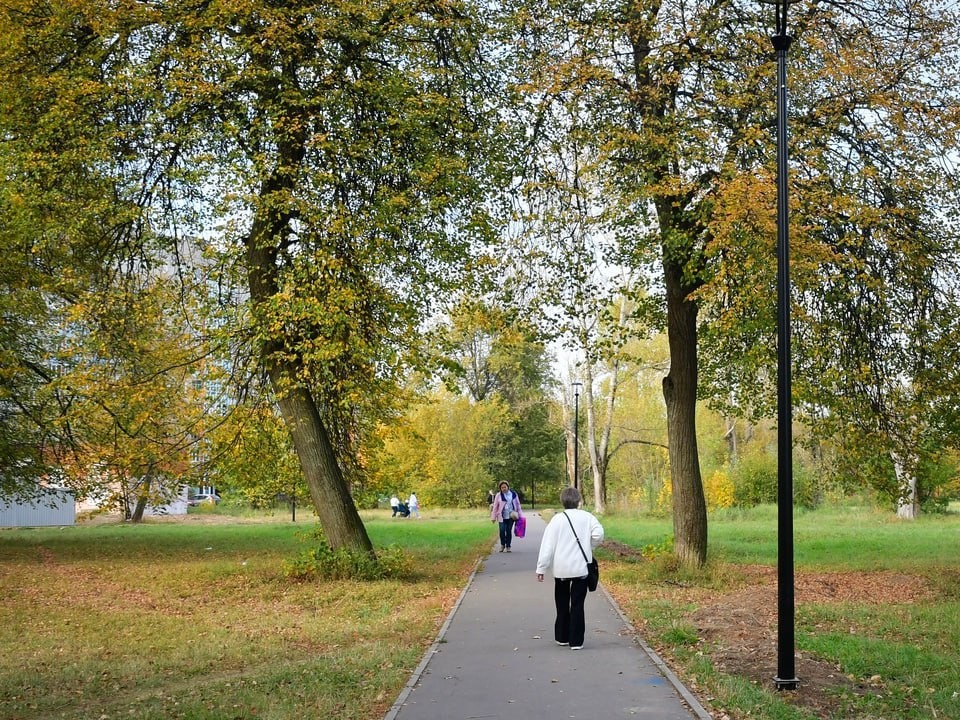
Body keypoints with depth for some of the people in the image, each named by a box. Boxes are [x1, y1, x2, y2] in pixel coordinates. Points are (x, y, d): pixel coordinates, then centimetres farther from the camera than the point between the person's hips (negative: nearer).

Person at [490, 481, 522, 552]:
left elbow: (518, 505, 11)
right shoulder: (498, 495, 2)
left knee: (509, 531, 0)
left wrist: (520, 515, 6)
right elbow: (495, 507, 5)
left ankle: (508, 546, 13)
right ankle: (502, 545, 11)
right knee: (502, 530, -11)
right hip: (502, 517, -1)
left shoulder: (514, 494, 5)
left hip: (511, 516, 1)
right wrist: (493, 517, 3)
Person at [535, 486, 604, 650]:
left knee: (562, 604, 16)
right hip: (581, 568, 0)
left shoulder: (557, 519, -4)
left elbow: (547, 545, -7)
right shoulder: (587, 517, -3)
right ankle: (576, 641, 2)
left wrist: (541, 568, -4)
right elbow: (598, 534, -15)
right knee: (577, 604, 4)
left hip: (561, 569, 0)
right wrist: (589, 546, 6)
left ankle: (562, 637, 24)